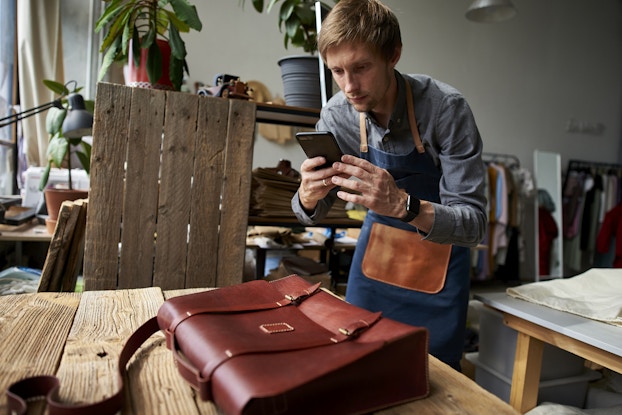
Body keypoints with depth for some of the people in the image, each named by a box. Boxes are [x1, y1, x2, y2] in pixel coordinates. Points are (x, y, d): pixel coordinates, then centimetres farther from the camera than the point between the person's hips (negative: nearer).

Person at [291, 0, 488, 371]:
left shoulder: (446, 107, -25)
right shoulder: (337, 115, -14)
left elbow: (474, 223, -27)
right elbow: (312, 214, -4)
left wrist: (402, 203, -45)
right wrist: (308, 197, -29)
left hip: (438, 258, -3)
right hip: (376, 250, 3)